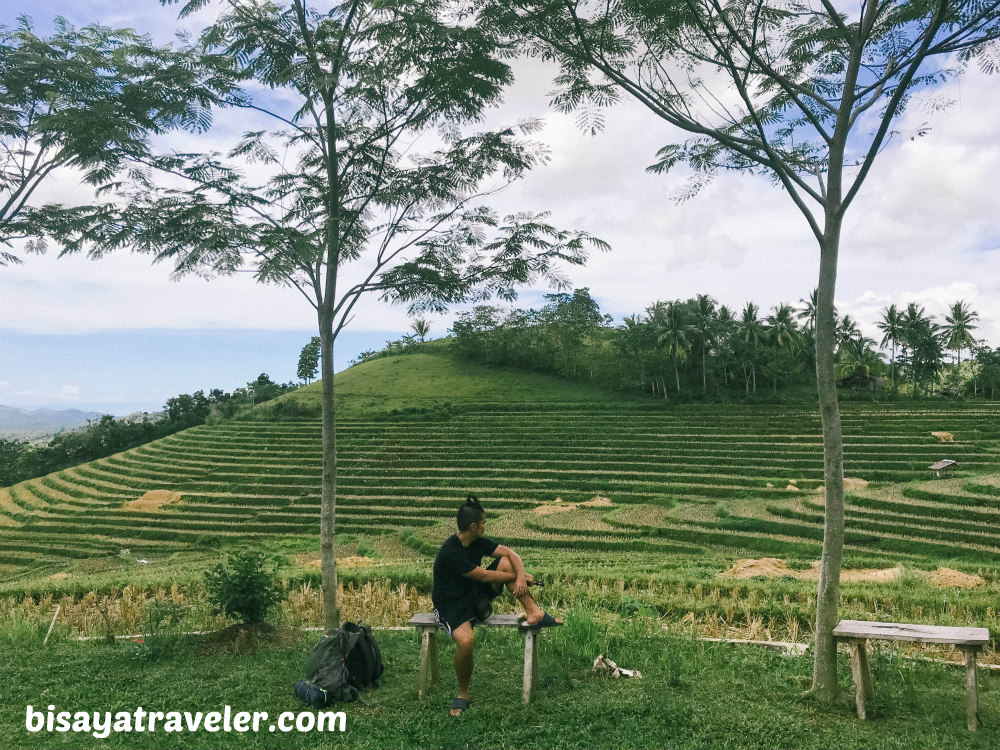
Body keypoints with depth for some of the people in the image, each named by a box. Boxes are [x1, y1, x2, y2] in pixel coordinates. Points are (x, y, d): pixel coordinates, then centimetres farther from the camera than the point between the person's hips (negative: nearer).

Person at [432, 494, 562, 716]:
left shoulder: (478, 542, -2)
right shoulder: (450, 552, -27)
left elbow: (510, 553, -1)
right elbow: (483, 575, -22)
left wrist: (521, 575, -22)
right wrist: (519, 578, -10)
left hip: (475, 594, 8)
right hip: (451, 605, -8)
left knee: (506, 562, -7)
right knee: (466, 640, -37)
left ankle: (533, 613, -9)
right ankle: (463, 693, -11)